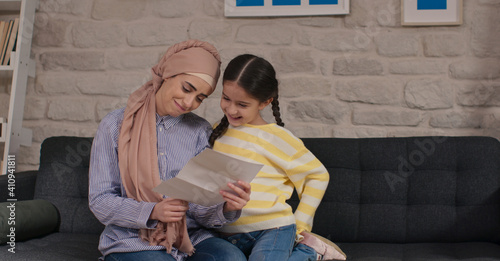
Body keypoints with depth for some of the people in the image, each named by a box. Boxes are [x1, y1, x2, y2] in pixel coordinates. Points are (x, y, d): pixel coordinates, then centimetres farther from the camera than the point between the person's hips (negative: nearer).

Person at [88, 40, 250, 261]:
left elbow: (202, 211, 1)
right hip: (132, 241, -2)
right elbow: (99, 201, -4)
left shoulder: (200, 132, 6)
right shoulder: (115, 126, -1)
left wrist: (227, 208, -22)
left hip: (191, 238, 3)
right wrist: (152, 212, -21)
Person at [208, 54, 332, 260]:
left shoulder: (277, 137, -7)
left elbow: (318, 175, 1)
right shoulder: (218, 131, 9)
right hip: (226, 233, 6)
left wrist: (301, 222, 0)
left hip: (271, 230, -6)